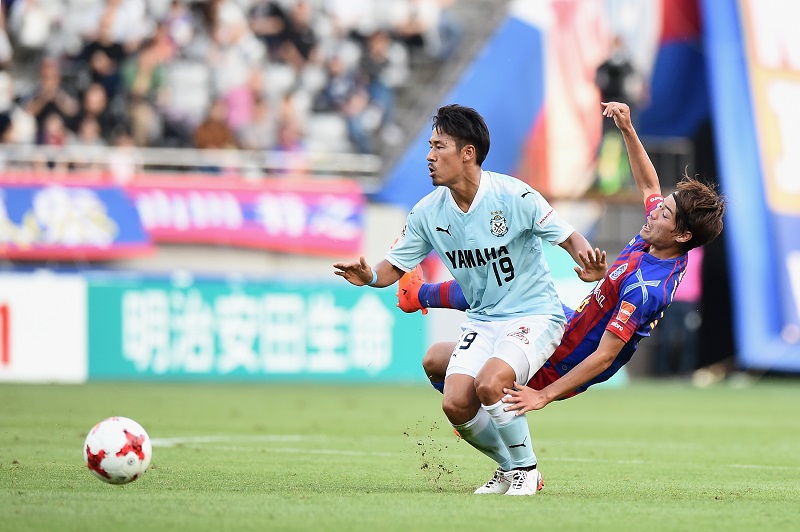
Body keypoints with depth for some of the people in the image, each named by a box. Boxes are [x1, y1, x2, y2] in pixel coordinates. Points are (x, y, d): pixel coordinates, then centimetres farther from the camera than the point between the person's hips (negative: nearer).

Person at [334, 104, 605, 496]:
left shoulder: (514, 196, -18)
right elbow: (396, 266, 2)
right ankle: (508, 467, 15)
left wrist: (585, 262, -35)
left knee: (489, 385, -29)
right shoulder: (428, 212, -4)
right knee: (455, 404, -13)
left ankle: (526, 469, -3)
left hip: (534, 314, -5)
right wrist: (369, 276, -21)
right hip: (482, 320, 5)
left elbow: (569, 237, -12)